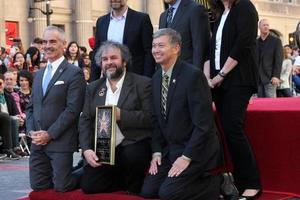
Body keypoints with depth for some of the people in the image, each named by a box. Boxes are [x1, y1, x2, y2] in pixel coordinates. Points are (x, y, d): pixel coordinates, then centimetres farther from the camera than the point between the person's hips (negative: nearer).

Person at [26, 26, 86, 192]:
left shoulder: (74, 73, -6)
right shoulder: (39, 74, 18)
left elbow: (73, 109, -13)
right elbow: (30, 106, 18)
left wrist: (50, 134, -16)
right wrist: (31, 131, 0)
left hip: (60, 141, -6)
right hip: (37, 141, 6)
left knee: (61, 188, -4)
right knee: (38, 186, 6)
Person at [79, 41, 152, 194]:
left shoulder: (143, 83, -2)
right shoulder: (93, 88, 13)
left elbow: (150, 118, -10)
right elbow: (85, 121, 7)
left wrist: (121, 115, -21)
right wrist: (87, 149, -9)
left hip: (132, 146, -4)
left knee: (132, 156, -36)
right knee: (88, 186, -11)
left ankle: (134, 189, -3)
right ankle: (125, 181, 16)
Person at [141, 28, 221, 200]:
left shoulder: (193, 75, -18)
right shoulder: (157, 78, 7)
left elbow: (203, 123, -20)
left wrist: (186, 157, -21)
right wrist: (157, 152, 1)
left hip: (196, 150, -8)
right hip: (170, 149, 8)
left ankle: (215, 183, 1)